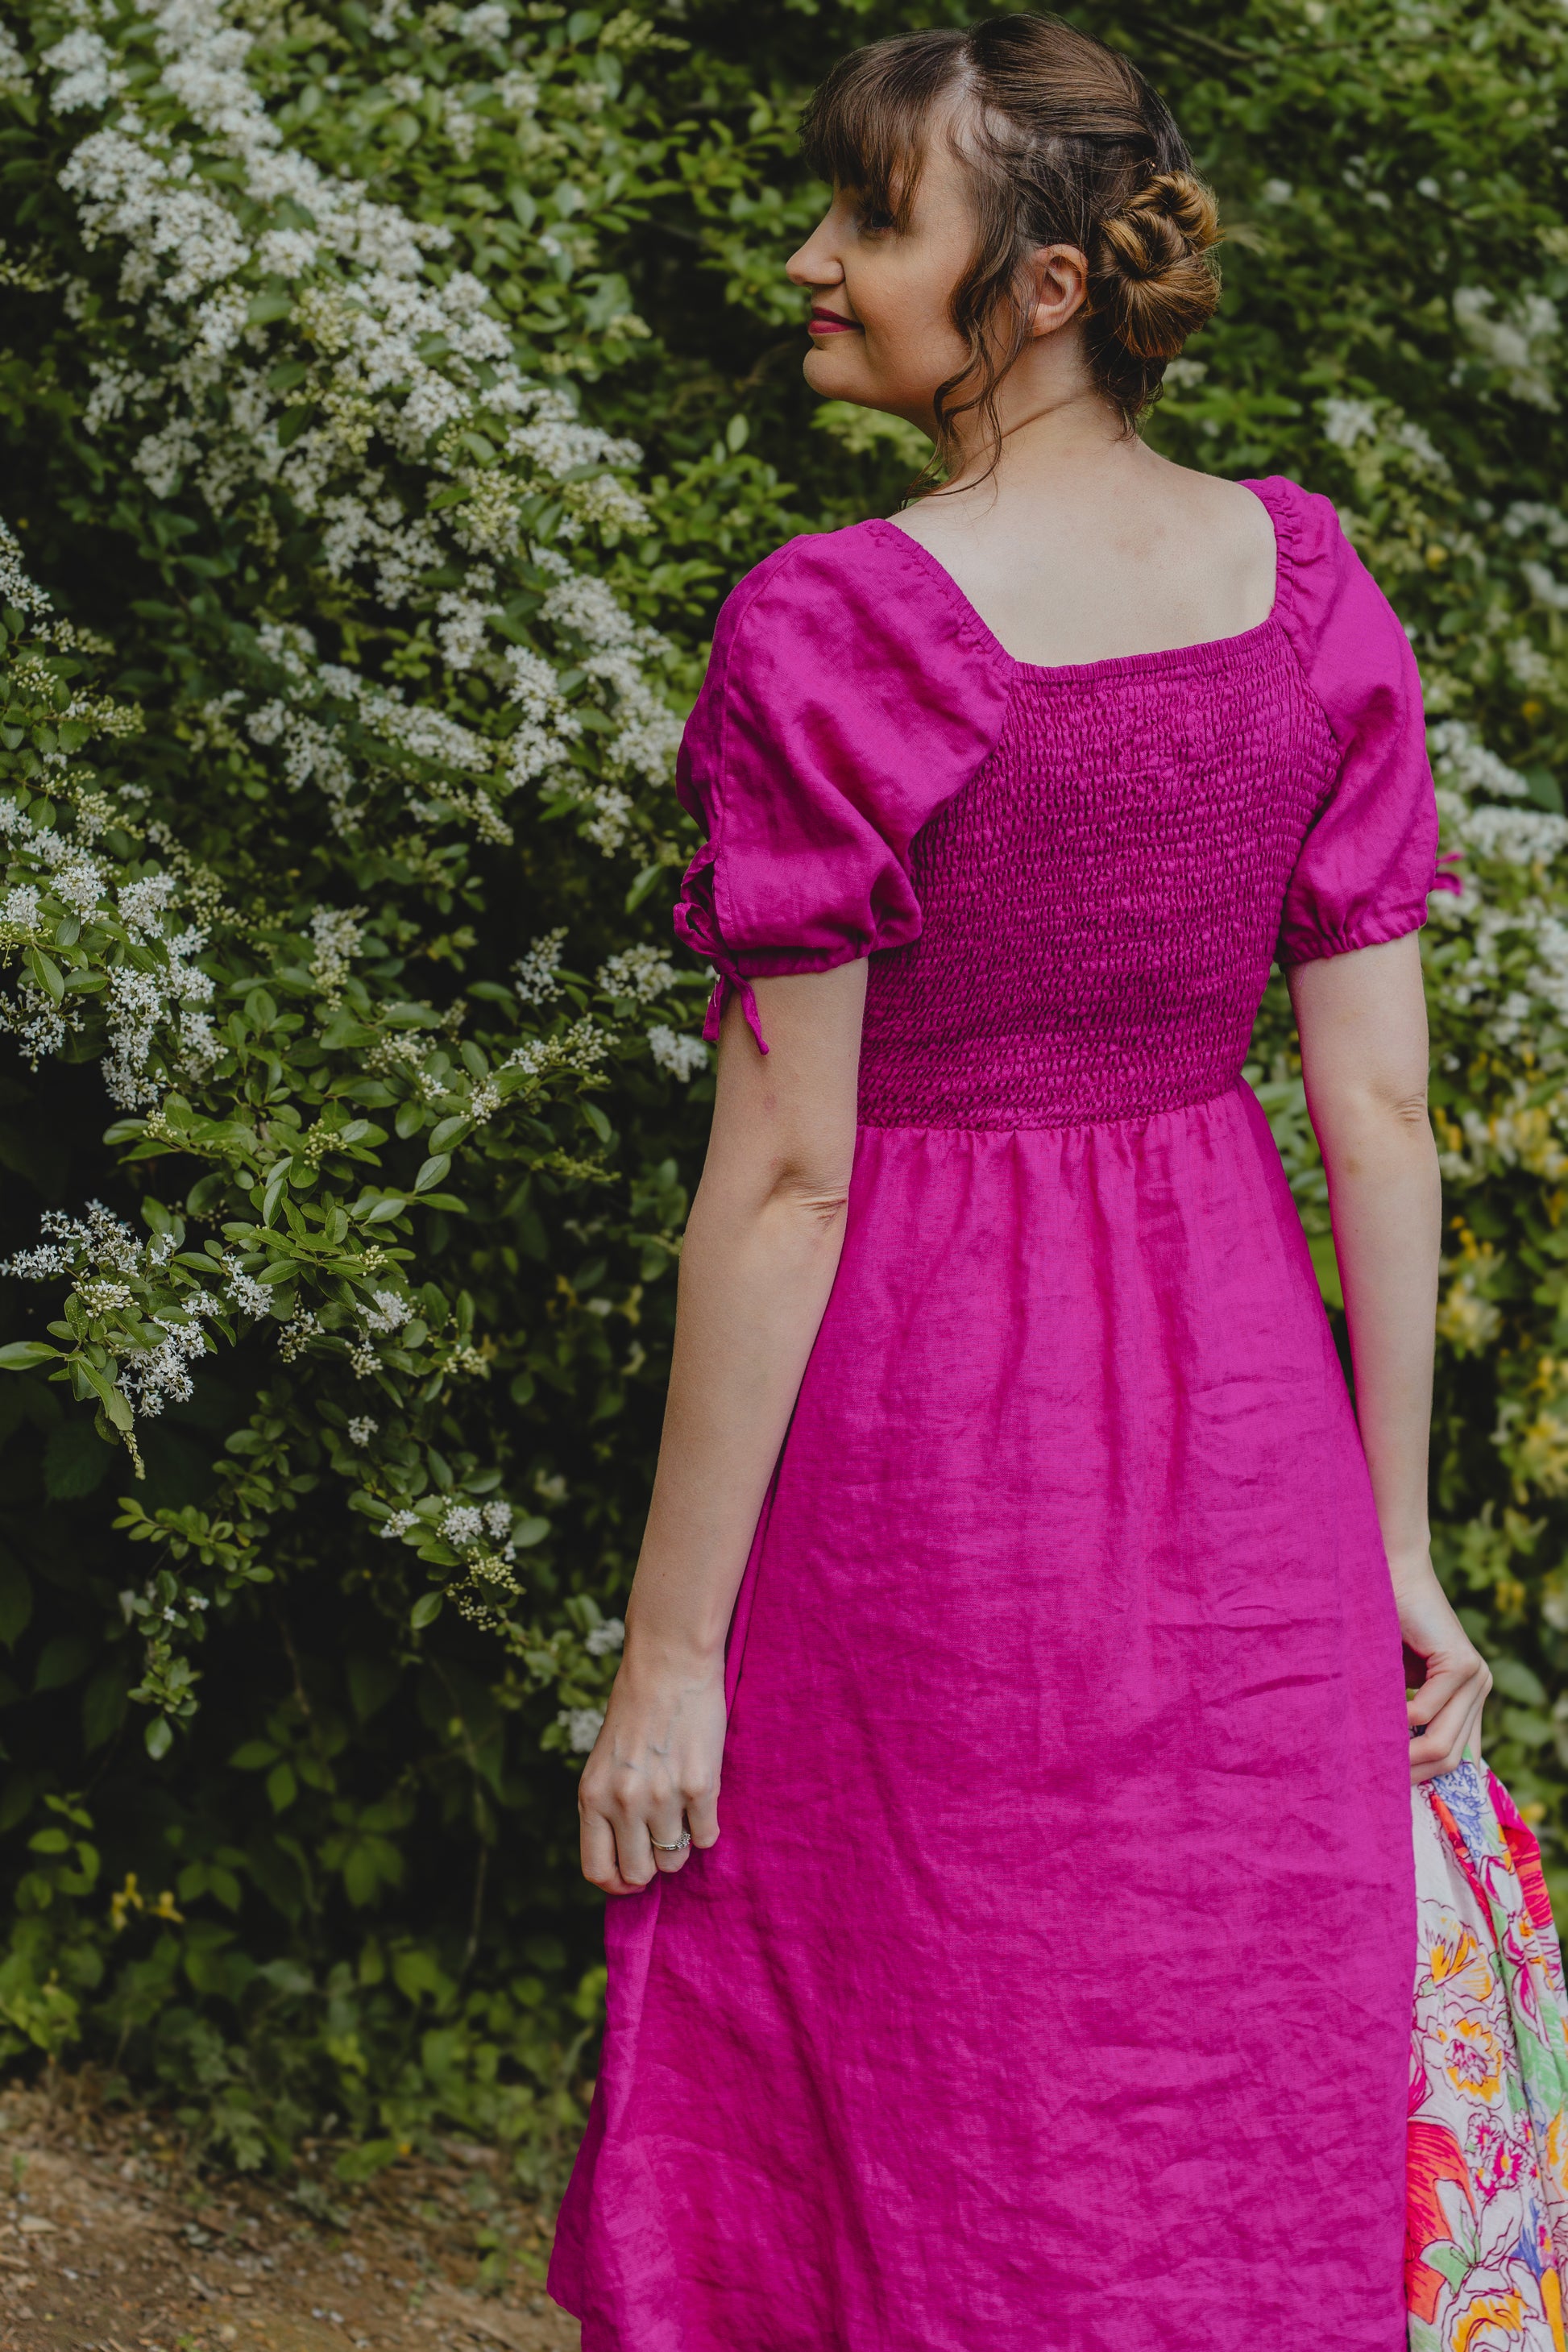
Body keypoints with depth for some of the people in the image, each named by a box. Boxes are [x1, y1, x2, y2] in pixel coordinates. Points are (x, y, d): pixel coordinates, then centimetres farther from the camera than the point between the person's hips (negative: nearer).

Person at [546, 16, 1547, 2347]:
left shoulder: (835, 636, -17)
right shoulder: (1311, 588, -1)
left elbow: (785, 1178, -16)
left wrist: (671, 1650, -9)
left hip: (927, 1450, -5)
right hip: (1247, 1442, 5)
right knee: (1253, 2125, 18)